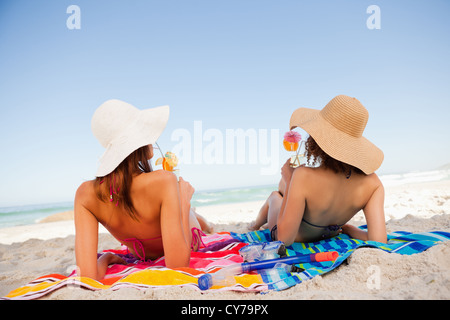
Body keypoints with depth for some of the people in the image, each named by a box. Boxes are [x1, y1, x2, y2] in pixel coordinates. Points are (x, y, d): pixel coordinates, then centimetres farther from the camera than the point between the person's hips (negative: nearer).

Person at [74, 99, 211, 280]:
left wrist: (105, 259, -14)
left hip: (141, 255, 3)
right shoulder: (163, 181, -45)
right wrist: (184, 202, -33)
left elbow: (88, 277, -36)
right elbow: (178, 267, -44)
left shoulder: (86, 194, -33)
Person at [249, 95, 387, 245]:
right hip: (324, 240, 4)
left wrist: (289, 182, -26)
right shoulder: (371, 181, -29)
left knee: (274, 196, 34)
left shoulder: (304, 177, -42)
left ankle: (257, 223, 69)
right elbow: (378, 241, -29)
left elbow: (285, 240, -34)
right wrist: (344, 227, -9)